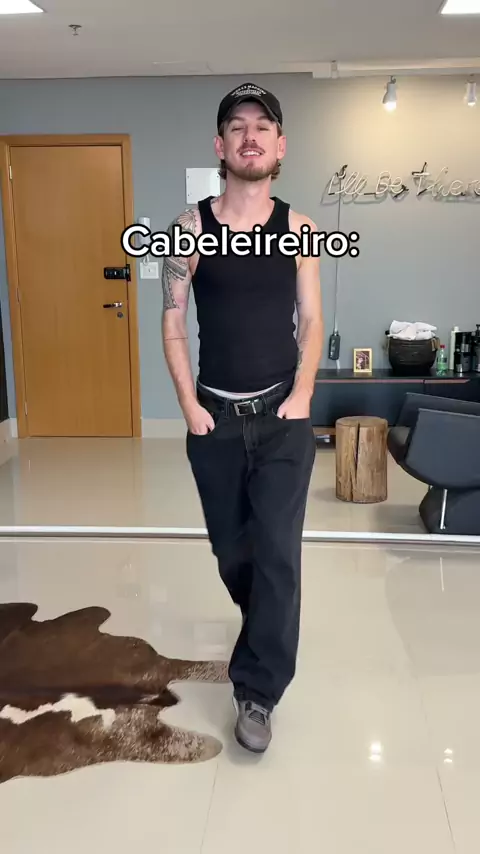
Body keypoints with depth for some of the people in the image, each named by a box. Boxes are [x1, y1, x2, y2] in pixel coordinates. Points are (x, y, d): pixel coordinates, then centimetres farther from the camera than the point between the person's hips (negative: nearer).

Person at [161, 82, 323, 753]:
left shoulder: (298, 229, 0)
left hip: (283, 417, -1)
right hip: (215, 416, 1)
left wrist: (301, 396, -9)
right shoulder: (192, 227, -1)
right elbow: (173, 323, 0)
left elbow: (311, 322, 3)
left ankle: (257, 691, 9)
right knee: (232, 546, 15)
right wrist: (189, 405, -7)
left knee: (278, 552, -6)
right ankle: (266, 627, 47)